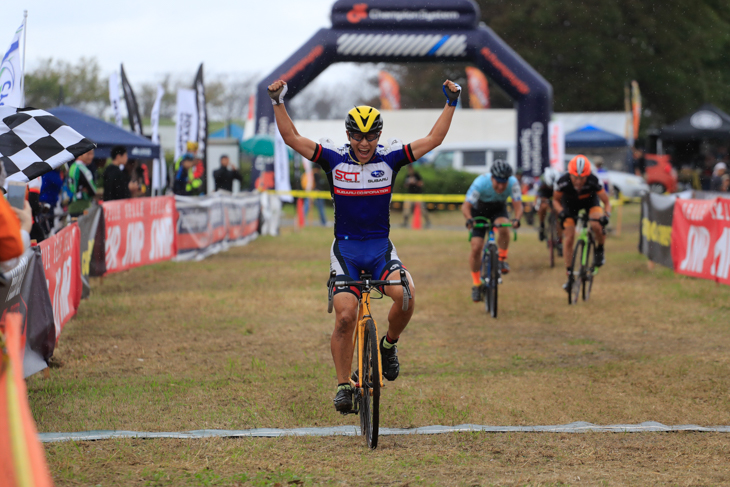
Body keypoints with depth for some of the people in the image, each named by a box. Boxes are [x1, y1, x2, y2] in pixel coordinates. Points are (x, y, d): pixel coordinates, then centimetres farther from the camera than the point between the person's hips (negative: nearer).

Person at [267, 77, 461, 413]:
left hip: (381, 247, 1)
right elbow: (292, 138, -8)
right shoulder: (334, 160, -4)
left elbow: (433, 140, -2)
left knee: (405, 295, -27)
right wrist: (278, 102, -17)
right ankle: (343, 385, 0)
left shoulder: (390, 159, -2)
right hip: (345, 248, -1)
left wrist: (451, 103, -9)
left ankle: (389, 345, 2)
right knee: (345, 316, -14)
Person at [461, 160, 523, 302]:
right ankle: (476, 284, 6)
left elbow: (518, 205, -28)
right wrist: (469, 220, -53)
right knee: (476, 248, -12)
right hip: (479, 211, -1)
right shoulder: (481, 183, -34)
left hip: (498, 210, 1)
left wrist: (516, 219, -49)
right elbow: (466, 206, -33)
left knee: (503, 227, -34)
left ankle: (502, 259, -11)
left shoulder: (513, 183, -28)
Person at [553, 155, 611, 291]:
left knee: (596, 225, -30)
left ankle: (599, 250, 2)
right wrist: (561, 212, -32)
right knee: (569, 238, -9)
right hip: (570, 204, 1)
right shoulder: (563, 182, -33)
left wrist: (606, 215, -43)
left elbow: (606, 202, -24)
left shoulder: (593, 181, -35)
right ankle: (569, 276, 2)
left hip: (590, 201, -1)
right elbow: (555, 200, -13)